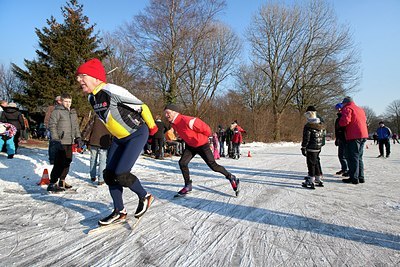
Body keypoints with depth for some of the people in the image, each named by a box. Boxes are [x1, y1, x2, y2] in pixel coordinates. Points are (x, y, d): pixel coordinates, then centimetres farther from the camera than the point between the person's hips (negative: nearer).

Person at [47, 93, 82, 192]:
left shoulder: (73, 112, 16)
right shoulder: (57, 111, -6)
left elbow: (76, 126, 22)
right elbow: (52, 125, -11)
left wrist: (78, 137, 14)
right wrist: (56, 139, -16)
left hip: (70, 142, 7)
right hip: (61, 142, -7)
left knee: (67, 162, 13)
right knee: (59, 163, -9)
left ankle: (62, 181, 26)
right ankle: (52, 184, -2)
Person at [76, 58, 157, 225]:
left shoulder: (112, 91, -25)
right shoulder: (91, 98, 2)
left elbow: (142, 107, -19)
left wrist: (153, 129, -10)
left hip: (137, 134, -8)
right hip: (119, 138, 9)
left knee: (121, 174, -15)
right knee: (109, 175, 4)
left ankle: (145, 197, 12)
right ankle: (120, 212, 19)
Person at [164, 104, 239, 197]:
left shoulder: (187, 121, -33)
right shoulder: (173, 123, -6)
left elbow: (206, 128, -23)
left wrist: (200, 138, -6)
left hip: (202, 145, -7)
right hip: (190, 145, 7)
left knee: (213, 165, -2)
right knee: (182, 163, -8)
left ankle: (231, 177, 19)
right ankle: (188, 186, 9)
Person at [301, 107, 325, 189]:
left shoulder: (308, 126, -16)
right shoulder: (321, 125, 9)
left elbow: (306, 139, -16)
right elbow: (322, 137, 16)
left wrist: (303, 148, -10)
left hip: (311, 148, -8)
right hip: (318, 148, 8)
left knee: (311, 164, -3)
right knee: (317, 163, 17)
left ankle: (311, 182, 0)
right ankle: (319, 180, 26)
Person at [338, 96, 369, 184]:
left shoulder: (347, 108, -5)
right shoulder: (360, 109, 22)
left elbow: (345, 121, -18)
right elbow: (365, 120, 25)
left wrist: (340, 123, 1)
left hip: (354, 137, -8)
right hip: (363, 135, 8)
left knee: (353, 157, -4)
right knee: (359, 157, 15)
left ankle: (354, 178, -2)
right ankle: (361, 177, 18)